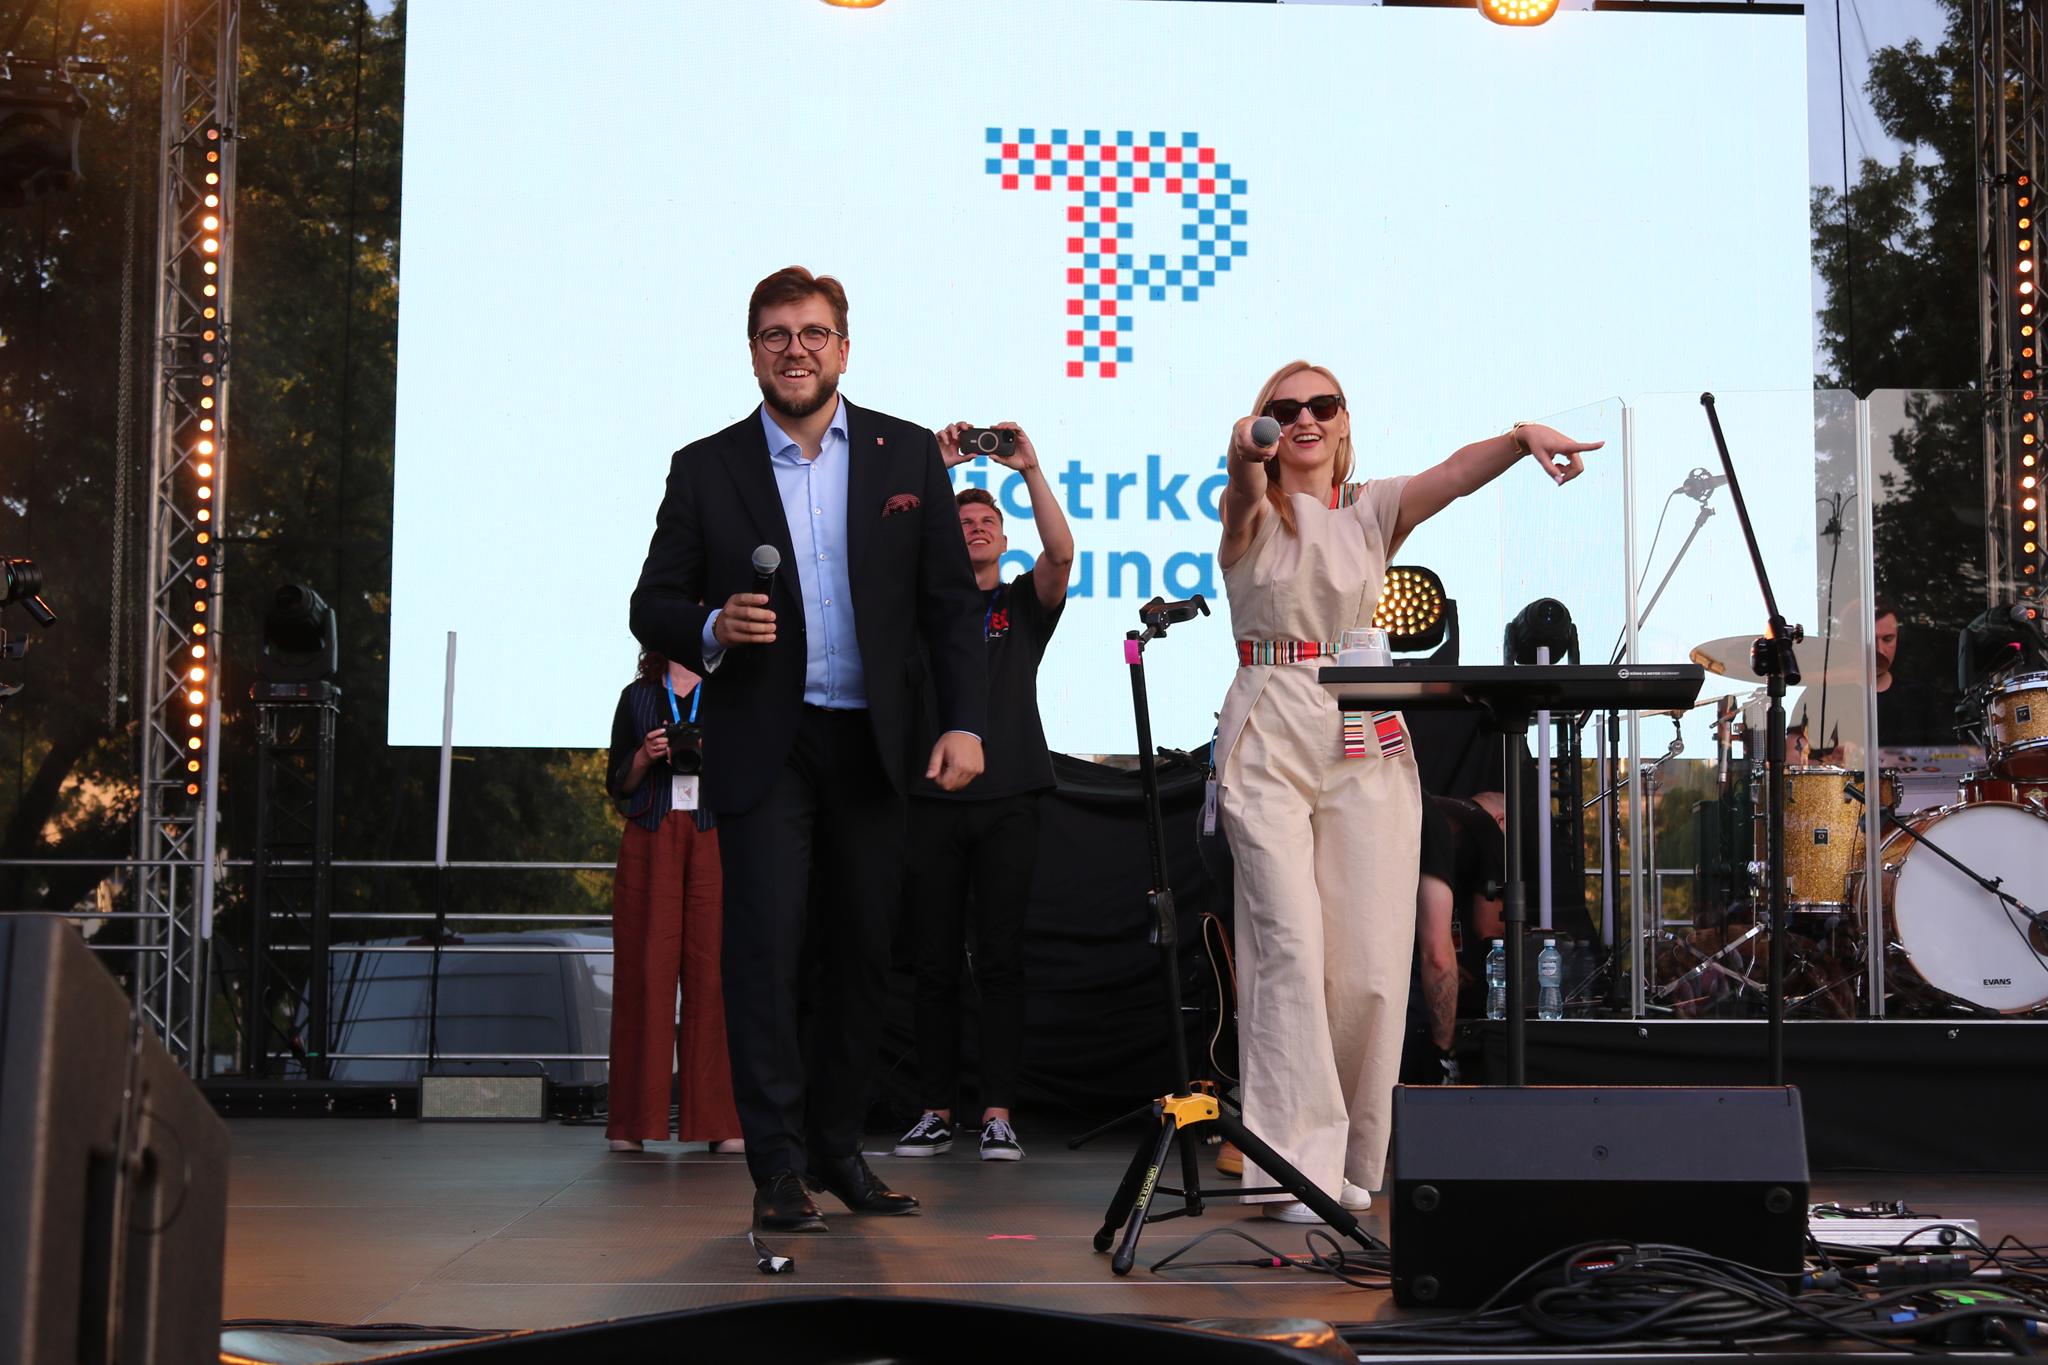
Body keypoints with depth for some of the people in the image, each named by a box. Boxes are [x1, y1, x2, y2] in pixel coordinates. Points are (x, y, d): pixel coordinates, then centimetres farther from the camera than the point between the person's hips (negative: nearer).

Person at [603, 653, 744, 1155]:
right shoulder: (638, 697, 16)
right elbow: (617, 784, 15)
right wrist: (644, 757, -4)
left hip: (714, 839, -1)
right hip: (650, 842, 1)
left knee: (710, 972, -7)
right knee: (645, 971, -5)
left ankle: (719, 1120, -5)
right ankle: (635, 1120, -2)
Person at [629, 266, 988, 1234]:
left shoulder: (908, 455, 8)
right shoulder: (705, 468, 5)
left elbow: (952, 603, 6)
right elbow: (652, 606, 5)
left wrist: (964, 720, -5)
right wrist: (712, 629, -17)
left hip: (871, 745, 2)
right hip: (762, 746, -2)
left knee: (861, 953, 8)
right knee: (765, 947, -8)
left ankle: (838, 1151, 21)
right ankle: (778, 1169, -2)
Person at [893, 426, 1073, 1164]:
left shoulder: (1024, 602, 13)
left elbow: (1061, 553, -7)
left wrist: (1031, 471, -15)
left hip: (1008, 802, 0)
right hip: (933, 801, 1)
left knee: (1000, 960, -3)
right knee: (935, 964, 2)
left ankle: (998, 1113, -2)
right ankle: (936, 1110, 8)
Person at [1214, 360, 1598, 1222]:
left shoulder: (1373, 511, 11)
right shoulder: (1250, 514, 5)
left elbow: (1451, 476, -9)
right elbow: (1244, 492, -20)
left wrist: (1519, 437, -30)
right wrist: (1245, 461, -45)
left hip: (1365, 747, 3)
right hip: (1270, 739, -3)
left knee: (1369, 962, -1)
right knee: (1291, 945, -13)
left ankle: (1349, 1160, 15)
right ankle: (1295, 1163, -11)